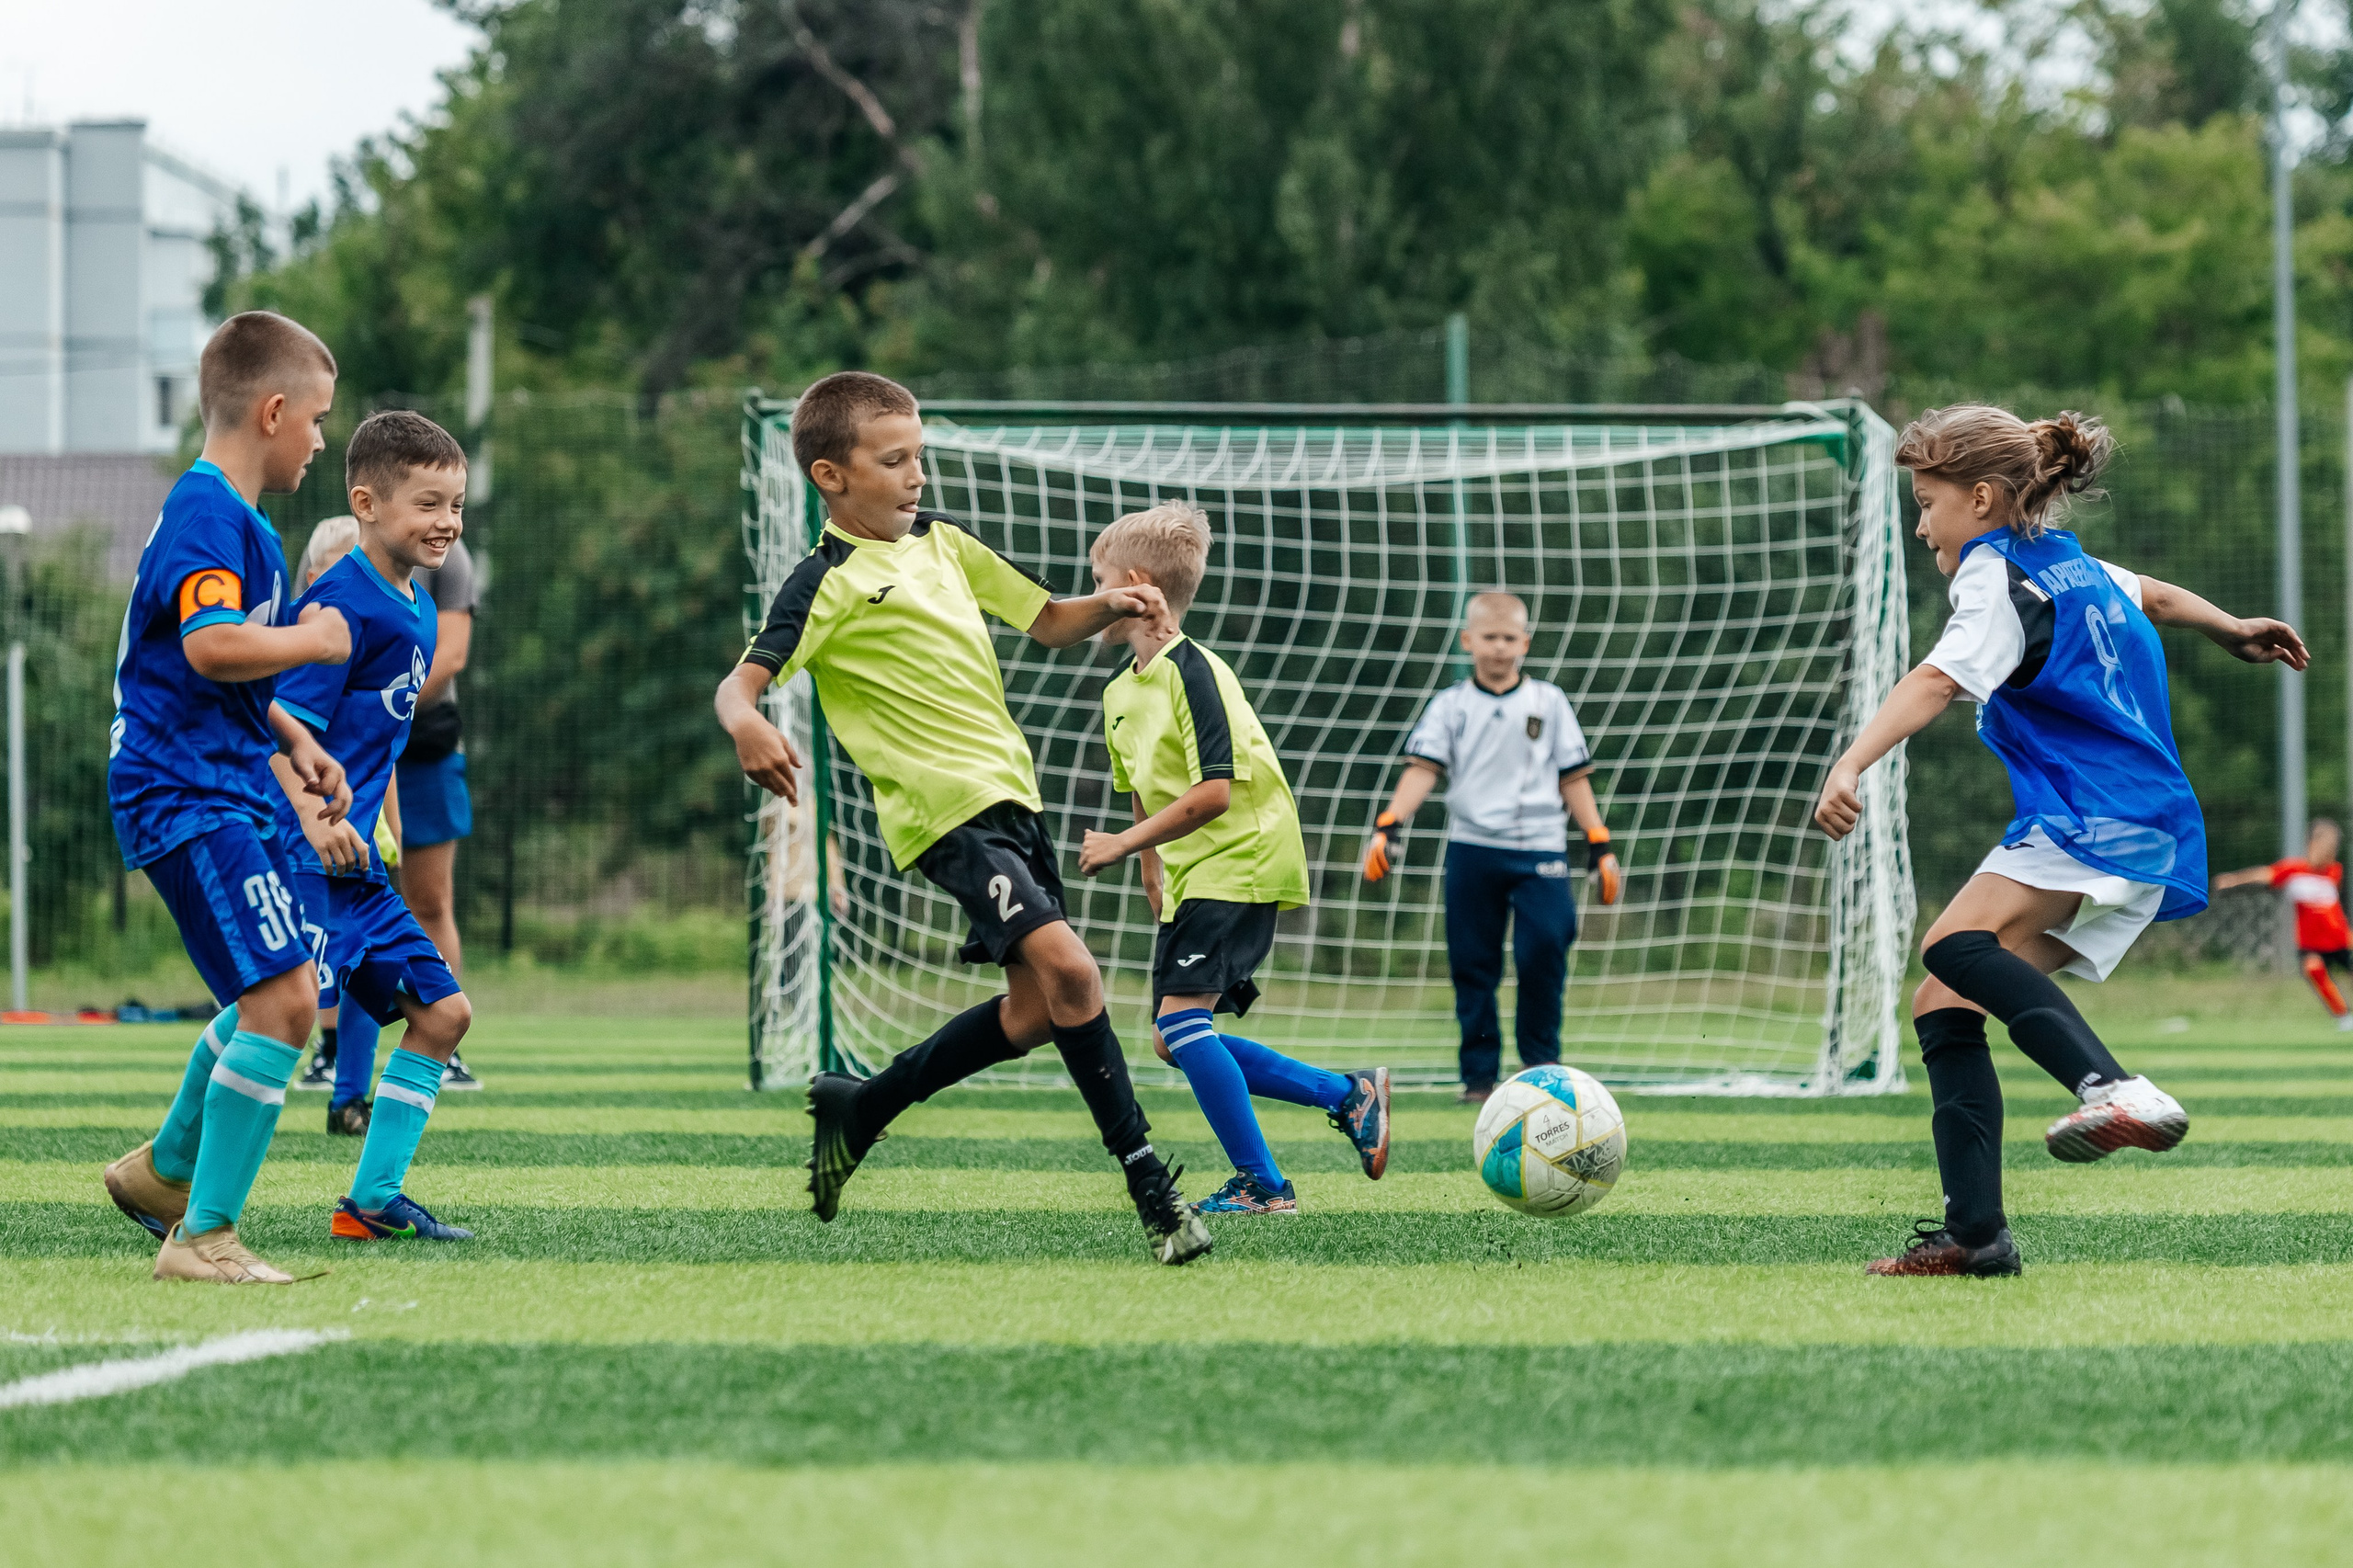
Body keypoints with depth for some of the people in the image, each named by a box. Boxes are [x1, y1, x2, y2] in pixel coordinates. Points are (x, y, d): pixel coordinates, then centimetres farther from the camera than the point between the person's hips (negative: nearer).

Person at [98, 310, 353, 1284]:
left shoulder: (231, 517, 19)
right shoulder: (208, 513, -15)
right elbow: (213, 648, -30)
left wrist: (294, 739, 22)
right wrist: (313, 642, -14)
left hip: (227, 792, 11)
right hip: (186, 795, -11)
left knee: (279, 995, 24)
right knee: (282, 1001, -18)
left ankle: (165, 1171, 41)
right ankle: (203, 1238, -14)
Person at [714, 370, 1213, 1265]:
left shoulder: (942, 541, 12)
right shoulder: (829, 584, -10)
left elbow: (1047, 622, 20)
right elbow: (738, 684, -18)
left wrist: (1108, 609, -1)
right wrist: (747, 728, -41)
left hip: (1009, 789, 9)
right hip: (947, 808, -9)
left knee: (1035, 1009, 12)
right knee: (1068, 967, -23)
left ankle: (860, 1108, 30)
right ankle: (1149, 1185, -18)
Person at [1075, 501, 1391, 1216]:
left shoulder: (1192, 671, -16)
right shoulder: (1123, 692, 11)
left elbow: (1212, 793, -23)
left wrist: (1123, 844, -20)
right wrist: (1151, 875, 18)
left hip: (1238, 862, -10)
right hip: (1188, 876, 10)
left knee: (1180, 1017, -19)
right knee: (1174, 1037, 6)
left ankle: (1262, 1184, -13)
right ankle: (1348, 1095, 13)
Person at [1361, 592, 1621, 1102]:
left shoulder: (1549, 702, 10)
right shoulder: (1451, 705, 7)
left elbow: (1573, 777, 13)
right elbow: (1423, 770, -2)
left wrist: (1600, 845, 8)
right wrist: (1388, 826, -17)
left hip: (1540, 849, 0)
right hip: (1472, 847, 1)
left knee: (1543, 950, -15)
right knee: (1473, 965, 1)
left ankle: (1541, 1065, 1)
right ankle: (1479, 1074, 10)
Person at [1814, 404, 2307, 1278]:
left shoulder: (2000, 575, -6)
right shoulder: (2068, 566, 22)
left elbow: (1938, 681, -24)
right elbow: (2155, 597, 42)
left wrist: (1852, 765, -37)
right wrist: (2235, 632, 62)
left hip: (2101, 822, -10)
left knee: (1957, 942, -33)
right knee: (1942, 1007, 4)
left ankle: (2116, 1091, -49)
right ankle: (1975, 1232, -2)